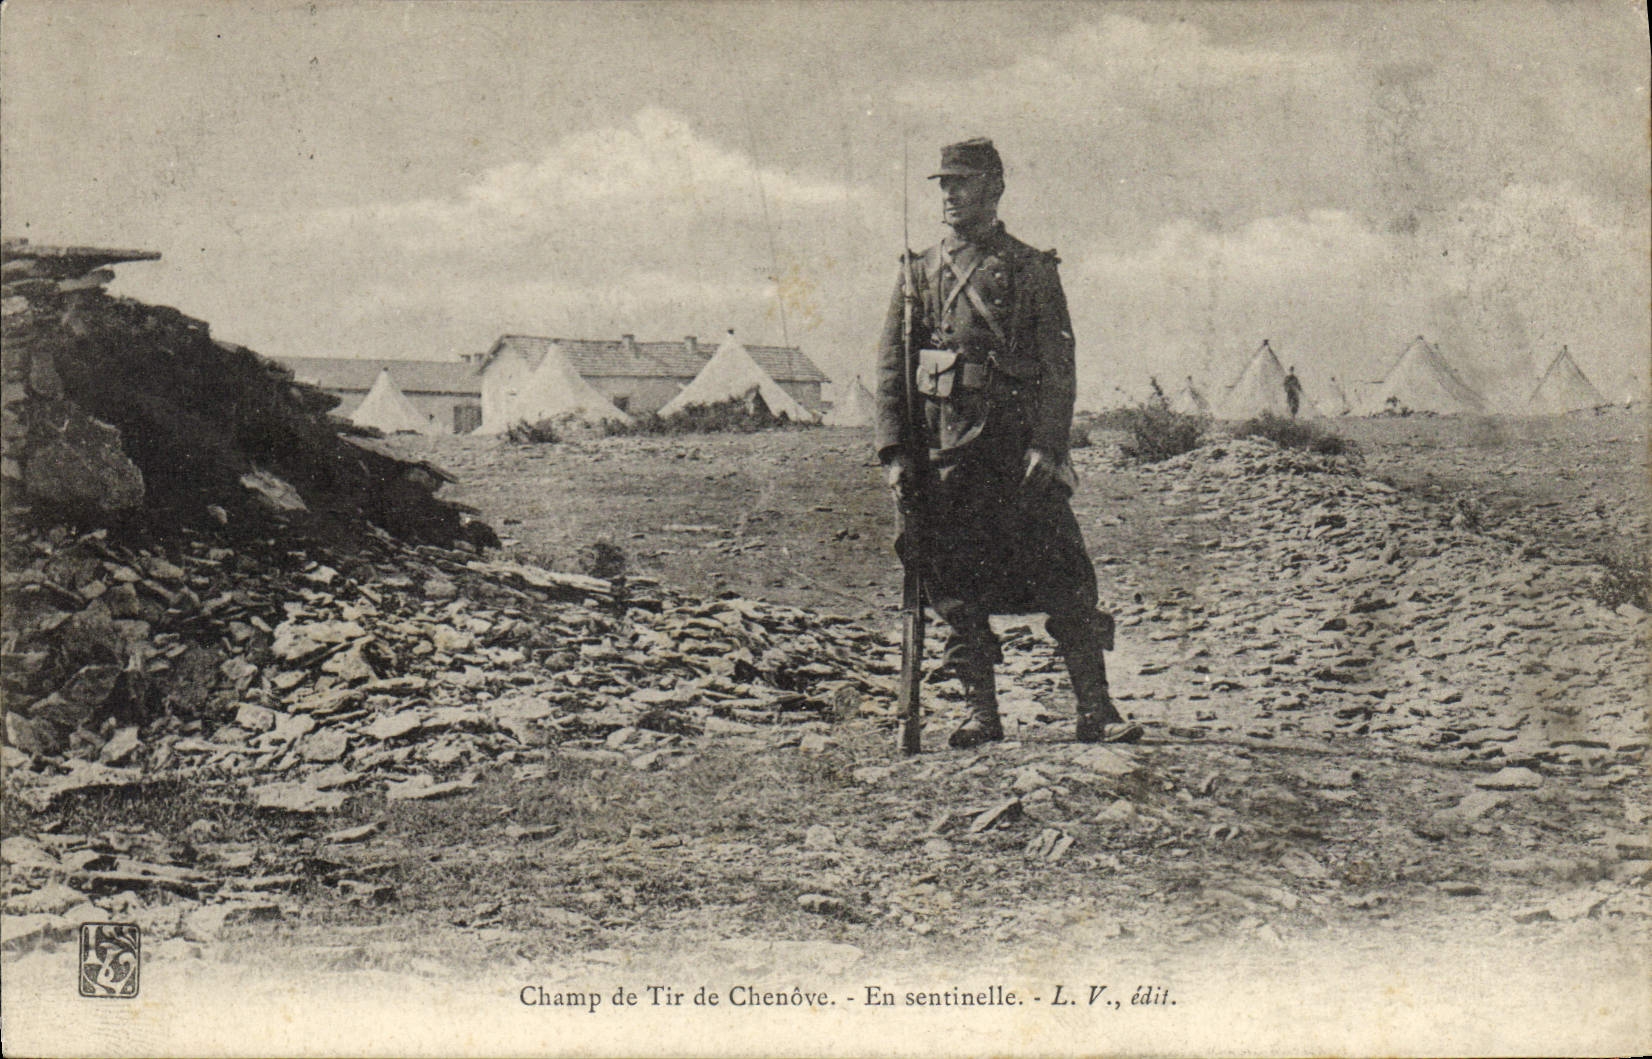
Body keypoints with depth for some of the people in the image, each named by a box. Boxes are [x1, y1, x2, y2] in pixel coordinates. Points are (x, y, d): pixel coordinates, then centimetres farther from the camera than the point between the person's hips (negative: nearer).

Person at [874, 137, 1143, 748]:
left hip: (1020, 446, -2)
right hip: (944, 452, 3)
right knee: (957, 590, 3)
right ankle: (981, 713, 13)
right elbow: (890, 368, 10)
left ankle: (1095, 710, -3)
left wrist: (1045, 445, -12)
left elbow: (1058, 368, 1)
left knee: (1064, 580, -7)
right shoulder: (920, 273, 13)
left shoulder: (1032, 270, 6)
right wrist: (893, 453, 0)